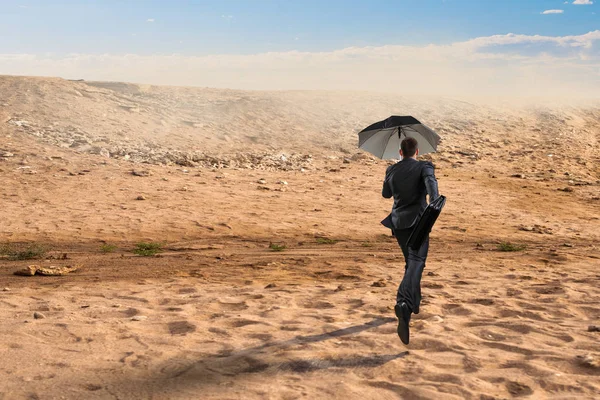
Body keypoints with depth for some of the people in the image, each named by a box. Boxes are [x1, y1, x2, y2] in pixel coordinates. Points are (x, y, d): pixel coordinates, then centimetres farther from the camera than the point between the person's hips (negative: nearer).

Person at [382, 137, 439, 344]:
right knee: (416, 263, -14)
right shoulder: (424, 167, -3)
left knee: (410, 261, 23)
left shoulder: (392, 170, 8)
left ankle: (414, 302, 32)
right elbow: (431, 183, -24)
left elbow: (386, 194, 22)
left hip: (398, 222, 5)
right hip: (418, 221, -5)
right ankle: (404, 303, -38)